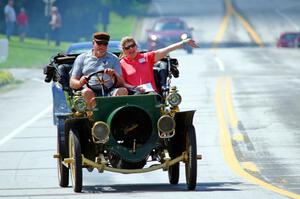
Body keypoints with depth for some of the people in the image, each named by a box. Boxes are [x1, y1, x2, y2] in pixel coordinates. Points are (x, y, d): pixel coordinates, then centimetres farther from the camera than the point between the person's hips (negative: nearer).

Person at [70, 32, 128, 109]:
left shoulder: (113, 59, 22)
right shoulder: (82, 58, 20)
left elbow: (121, 84, 11)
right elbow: (72, 83, 13)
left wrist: (114, 75, -12)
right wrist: (80, 83, -12)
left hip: (108, 92, 1)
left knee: (123, 91, -29)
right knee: (87, 92, -35)